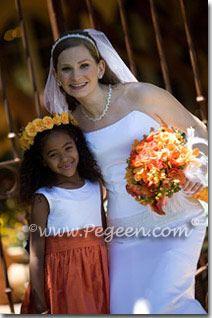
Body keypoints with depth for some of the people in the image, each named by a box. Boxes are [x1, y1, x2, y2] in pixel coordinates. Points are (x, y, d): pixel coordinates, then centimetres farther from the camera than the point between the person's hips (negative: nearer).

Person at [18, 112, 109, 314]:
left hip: (98, 275, 4)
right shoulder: (44, 198, -8)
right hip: (63, 281, -4)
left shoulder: (95, 186, 7)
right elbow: (36, 253, -10)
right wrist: (39, 302, -14)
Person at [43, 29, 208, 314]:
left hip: (176, 219, -4)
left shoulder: (142, 95, -6)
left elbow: (198, 132, 5)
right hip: (126, 232, 4)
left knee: (161, 303, -19)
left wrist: (197, 174, -13)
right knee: (127, 309, -1)